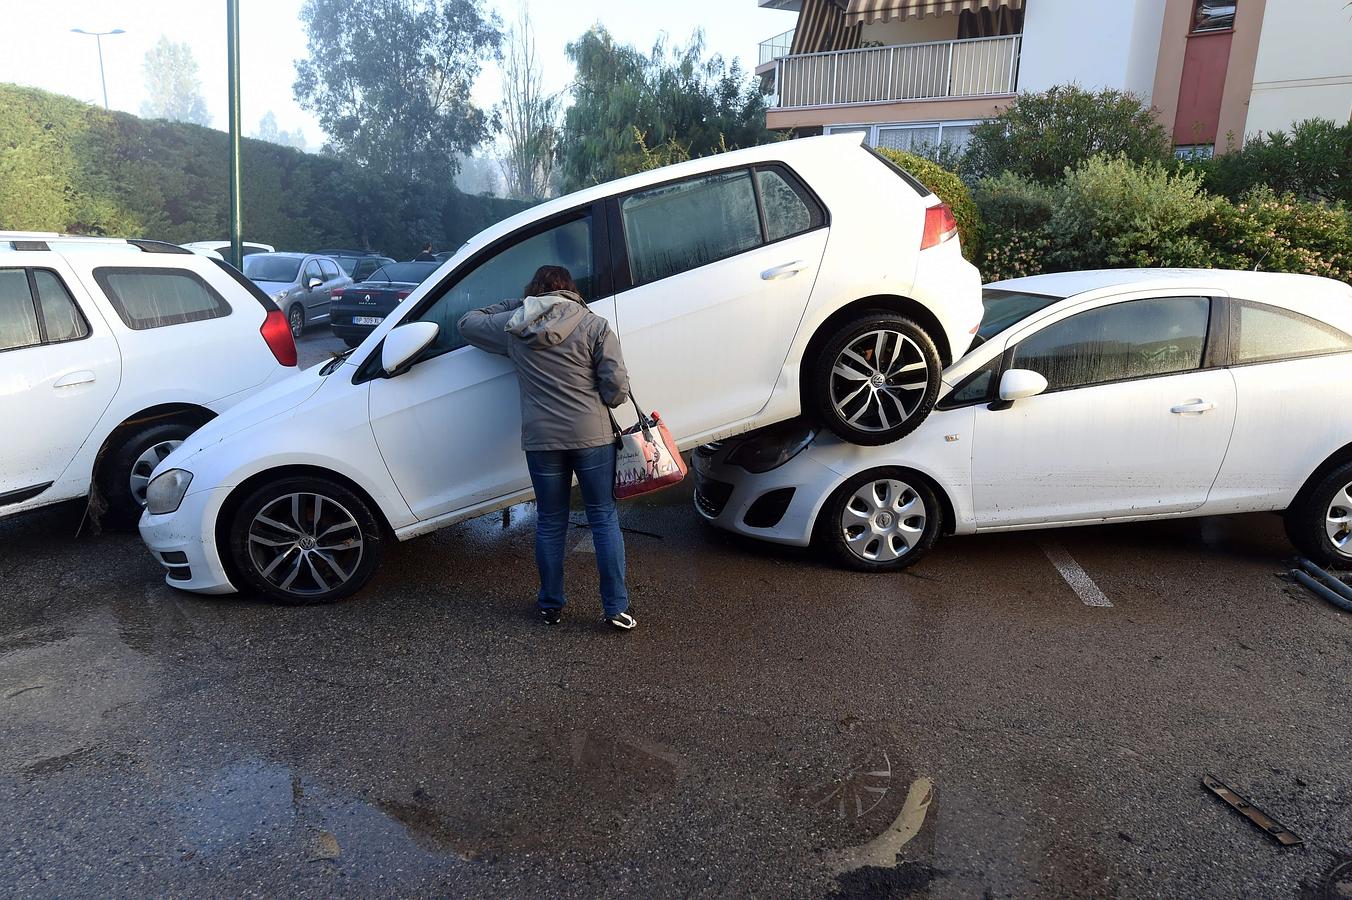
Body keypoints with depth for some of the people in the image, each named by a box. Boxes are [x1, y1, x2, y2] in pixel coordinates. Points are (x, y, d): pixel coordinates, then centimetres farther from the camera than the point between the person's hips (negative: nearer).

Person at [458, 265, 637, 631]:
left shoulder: (513, 326, 4)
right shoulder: (593, 325, -2)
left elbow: (468, 323, 22)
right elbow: (618, 387, -8)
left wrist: (514, 306, 25)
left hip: (541, 440, 2)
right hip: (591, 435, -1)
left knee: (550, 523, 16)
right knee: (604, 519, 9)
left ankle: (550, 606, 27)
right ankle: (617, 608, 13)